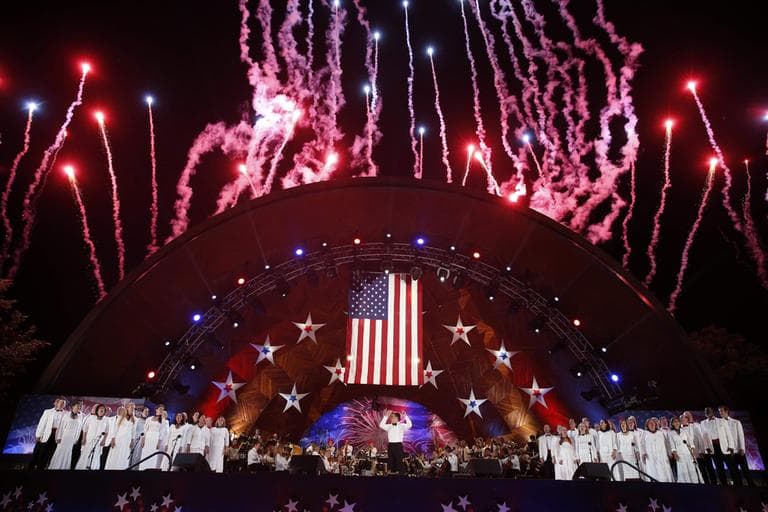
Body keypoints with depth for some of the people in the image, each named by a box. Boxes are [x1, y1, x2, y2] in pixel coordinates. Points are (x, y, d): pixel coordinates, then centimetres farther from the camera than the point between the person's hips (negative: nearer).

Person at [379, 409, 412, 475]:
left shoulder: (401, 426, 0)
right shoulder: (389, 426, 11)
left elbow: (409, 425, -15)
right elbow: (381, 425, -2)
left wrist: (405, 416, -19)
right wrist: (386, 416, -5)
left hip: (398, 445, -4)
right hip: (390, 445, 4)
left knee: (399, 462, -5)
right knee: (391, 462, 8)